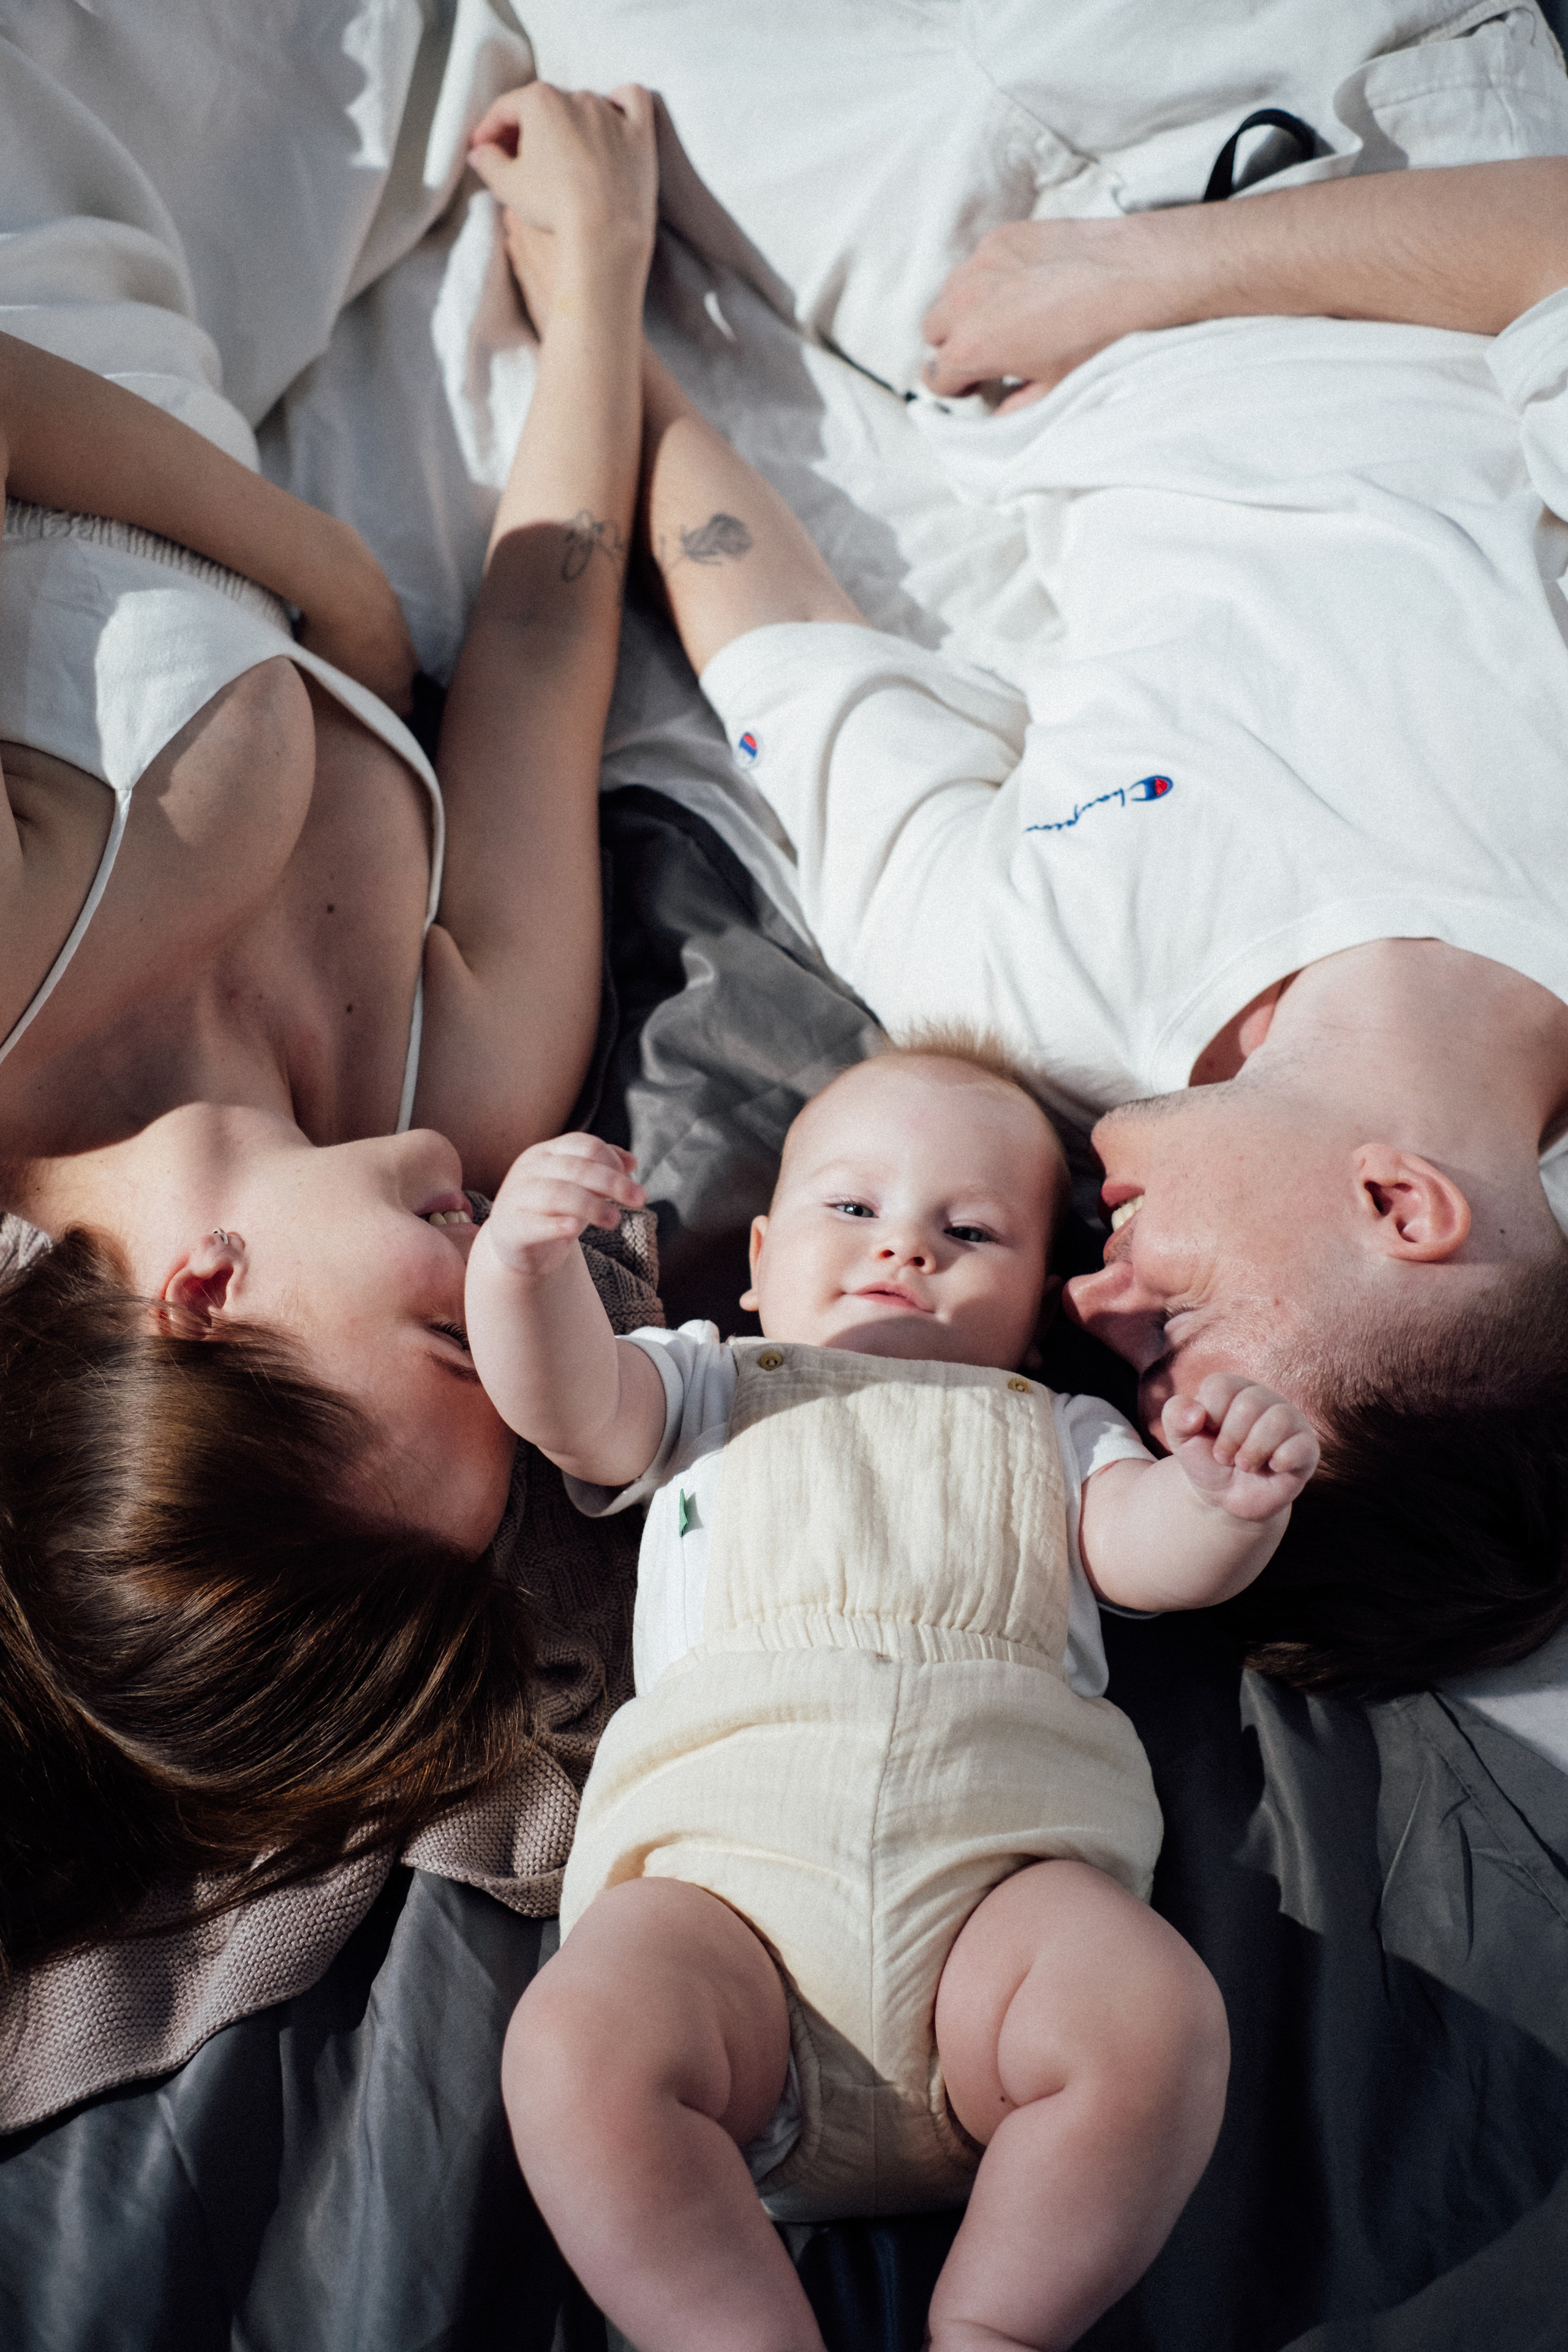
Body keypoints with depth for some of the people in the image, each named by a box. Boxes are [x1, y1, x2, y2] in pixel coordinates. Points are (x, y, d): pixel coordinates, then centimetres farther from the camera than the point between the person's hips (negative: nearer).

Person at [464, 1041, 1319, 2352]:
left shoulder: (1053, 1431, 32)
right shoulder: (711, 1393, 30)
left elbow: (1154, 1553, 14)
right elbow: (567, 1402, 12)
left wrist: (1233, 1498, -10)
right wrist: (527, 1260, -10)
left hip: (997, 1860, 1)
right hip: (723, 1853, 0)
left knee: (1156, 2020, -30)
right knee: (577, 2045, -31)